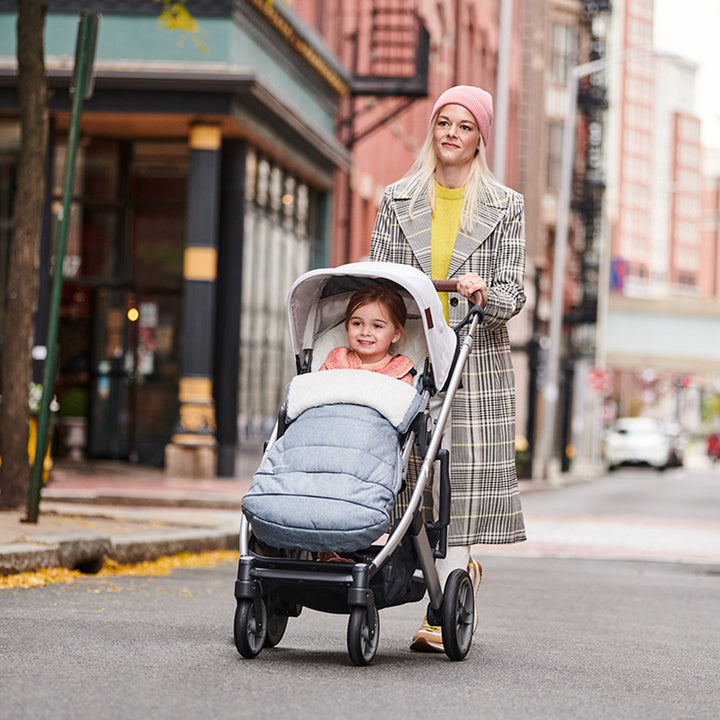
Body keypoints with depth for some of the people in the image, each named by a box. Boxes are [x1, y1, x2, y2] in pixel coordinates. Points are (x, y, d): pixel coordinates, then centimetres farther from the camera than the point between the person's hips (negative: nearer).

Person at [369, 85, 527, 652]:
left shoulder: (505, 206, 6)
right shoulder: (398, 200, 10)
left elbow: (511, 294, 0)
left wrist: (484, 294, -23)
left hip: (476, 358, -2)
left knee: (461, 475, -7)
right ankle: (463, 572, 23)